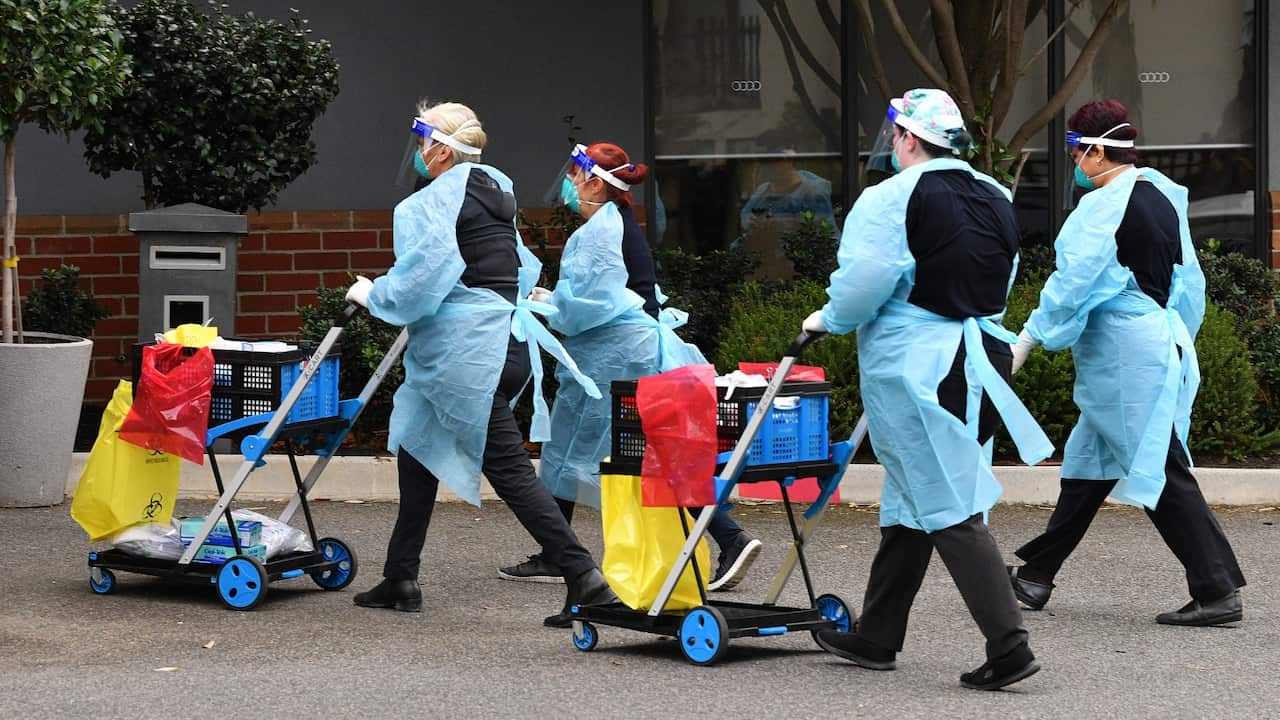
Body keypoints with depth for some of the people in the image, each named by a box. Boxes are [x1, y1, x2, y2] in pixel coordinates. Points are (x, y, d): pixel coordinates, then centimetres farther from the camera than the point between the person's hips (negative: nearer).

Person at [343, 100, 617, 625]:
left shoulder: (429, 204, -11)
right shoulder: (496, 192, 16)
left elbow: (420, 281, -18)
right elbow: (522, 270, 21)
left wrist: (372, 295, -2)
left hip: (468, 353, -9)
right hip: (507, 338, 9)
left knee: (510, 469, -10)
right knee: (418, 449, 18)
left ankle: (584, 577, -16)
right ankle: (400, 580, 22)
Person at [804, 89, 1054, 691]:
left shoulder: (890, 199, -12)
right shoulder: (995, 198, 12)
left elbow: (861, 286, -17)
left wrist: (828, 320, 3)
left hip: (913, 365, -8)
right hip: (980, 358, 8)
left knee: (949, 510, -6)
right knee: (911, 501, 17)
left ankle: (1008, 645, -12)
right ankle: (876, 636, 27)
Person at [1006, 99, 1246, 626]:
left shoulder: (1105, 206, -15)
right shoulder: (1164, 197, 11)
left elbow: (1073, 281, -16)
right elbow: (1188, 281, 16)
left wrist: (1028, 339, -8)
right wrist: (1179, 342, 24)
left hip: (1125, 355, -9)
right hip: (1165, 339, 10)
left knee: (1161, 470, -7)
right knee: (1089, 463, 15)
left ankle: (1219, 590, -7)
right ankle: (1036, 575, 24)